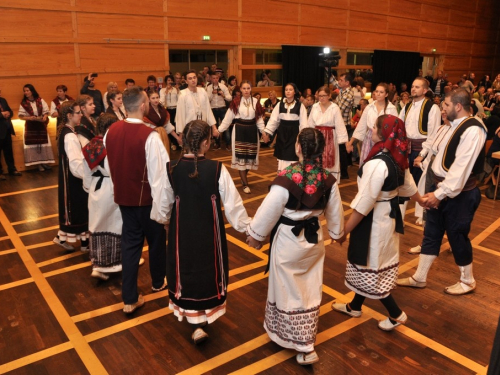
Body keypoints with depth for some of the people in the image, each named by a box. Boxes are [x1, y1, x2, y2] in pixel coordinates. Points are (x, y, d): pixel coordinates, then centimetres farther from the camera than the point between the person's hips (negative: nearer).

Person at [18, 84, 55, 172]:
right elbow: (20, 116, -3)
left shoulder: (40, 100, -1)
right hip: (30, 126, -1)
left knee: (43, 143, 4)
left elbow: (46, 111, 0)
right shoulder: (23, 103, -4)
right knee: (34, 144, -1)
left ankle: (45, 162, 13)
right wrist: (29, 118, -19)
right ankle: (39, 163, 4)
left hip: (41, 125, 1)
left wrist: (44, 117, -20)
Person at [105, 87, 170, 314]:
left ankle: (129, 299, 18)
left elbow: (110, 166, 9)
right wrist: (161, 208, -18)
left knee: (130, 244, 14)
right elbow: (159, 175, -24)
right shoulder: (149, 136, -23)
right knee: (156, 240, 18)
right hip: (146, 199, -5)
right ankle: (158, 282, 41)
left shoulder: (111, 131, -2)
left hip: (123, 197, 5)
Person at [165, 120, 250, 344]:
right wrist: (246, 227, 0)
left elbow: (166, 201, 2)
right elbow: (232, 202, -13)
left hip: (182, 229, 2)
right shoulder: (217, 169, -19)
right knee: (209, 269, 20)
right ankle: (205, 316, 35)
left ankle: (196, 323, 19)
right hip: (209, 229, -1)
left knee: (186, 269, 17)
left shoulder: (172, 169, -13)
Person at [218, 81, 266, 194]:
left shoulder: (255, 102, 3)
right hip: (239, 130, -2)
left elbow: (259, 118, 3)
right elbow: (228, 118, -1)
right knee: (240, 156, -3)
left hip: (252, 130, 2)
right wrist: (219, 129, -6)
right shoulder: (236, 102, -2)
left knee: (250, 155, 8)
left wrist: (263, 131, -8)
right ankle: (245, 184, 1)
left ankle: (243, 178, 30)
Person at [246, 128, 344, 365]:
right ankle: (306, 340, 36)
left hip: (288, 241, -5)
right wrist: (337, 233, 24)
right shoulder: (328, 179, -8)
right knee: (310, 291, 19)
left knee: (289, 292, 11)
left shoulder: (286, 178, -25)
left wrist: (255, 235, 0)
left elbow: (269, 211, -16)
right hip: (314, 239, 6)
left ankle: (304, 348, 20)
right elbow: (335, 213, 5)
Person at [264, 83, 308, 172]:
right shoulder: (280, 104, 5)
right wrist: (267, 132, -8)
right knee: (282, 155, 8)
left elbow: (303, 123, -3)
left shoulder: (300, 106, -2)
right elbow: (274, 119, 1)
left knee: (292, 156, -4)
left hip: (294, 133, -3)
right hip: (282, 133, 3)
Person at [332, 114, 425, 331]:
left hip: (374, 220, -10)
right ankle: (355, 306, 39)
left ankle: (396, 314, 23)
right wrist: (421, 200, 39)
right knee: (375, 264, 21)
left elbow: (364, 203, -27)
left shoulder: (377, 164, -29)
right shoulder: (398, 158, 0)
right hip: (389, 215, 10)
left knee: (370, 267, 8)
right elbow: (407, 184, 18)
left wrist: (344, 231, -17)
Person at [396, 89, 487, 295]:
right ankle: (419, 277, 27)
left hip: (458, 194, -8)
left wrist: (440, 193, -23)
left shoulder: (472, 130, -20)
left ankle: (467, 281, 31)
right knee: (431, 233, 14)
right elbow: (442, 156, 8)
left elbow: (461, 167, -25)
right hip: (440, 187, 9)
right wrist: (436, 189, 3)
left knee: (457, 235, 8)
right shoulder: (454, 126, 9)